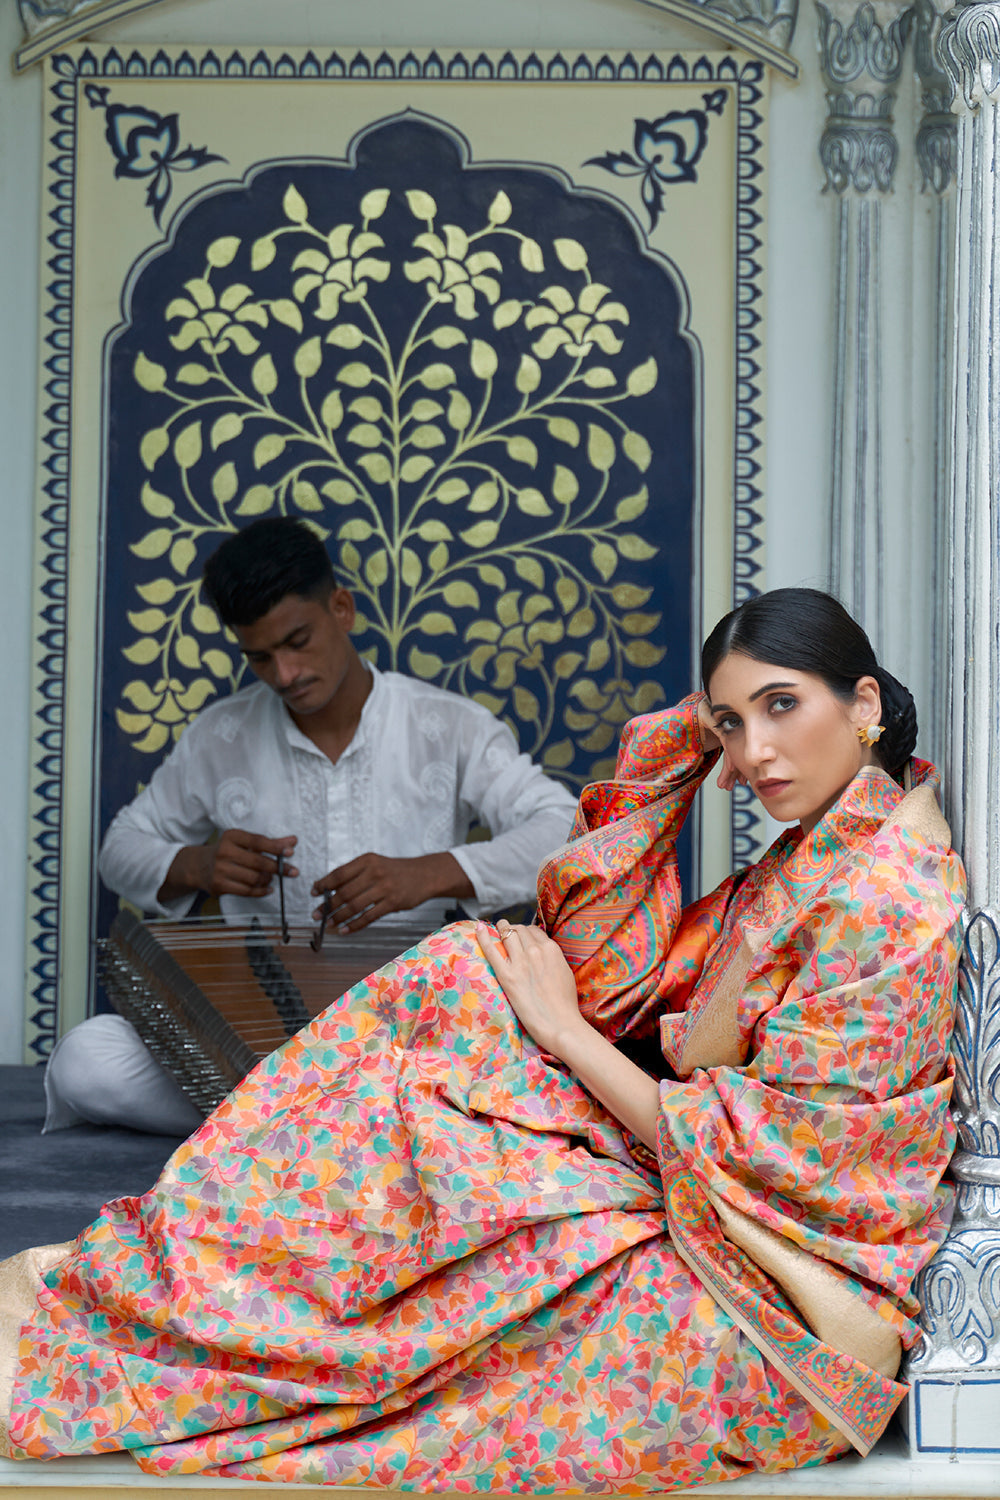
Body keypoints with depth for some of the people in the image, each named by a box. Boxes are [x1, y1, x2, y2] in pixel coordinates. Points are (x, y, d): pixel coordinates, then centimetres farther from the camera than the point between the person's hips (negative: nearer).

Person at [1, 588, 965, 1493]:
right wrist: (671, 761, -1)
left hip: (772, 1324, -9)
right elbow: (607, 970, 7)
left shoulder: (894, 904, -20)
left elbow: (746, 1154, -21)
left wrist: (563, 1029, -11)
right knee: (463, 978, -4)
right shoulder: (815, 854, 9)